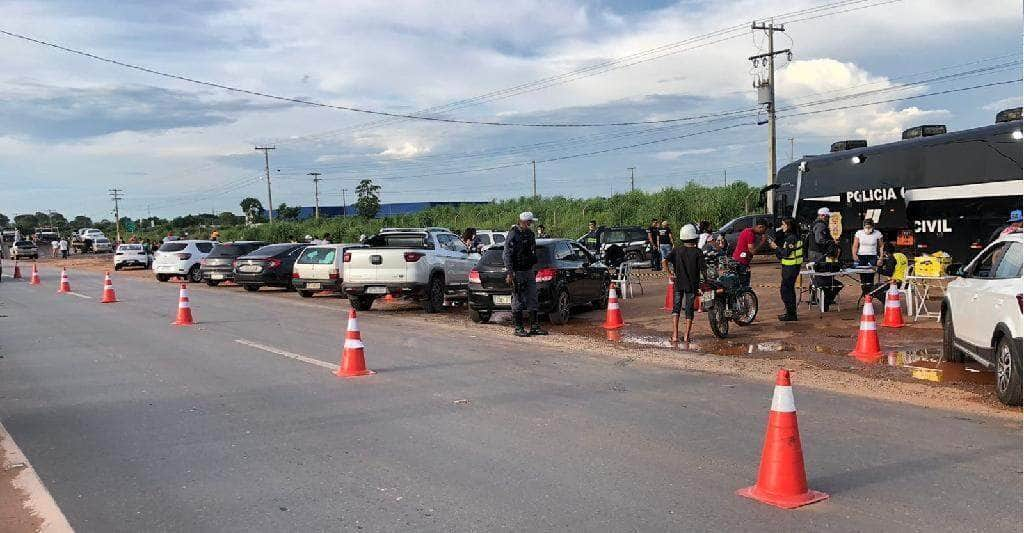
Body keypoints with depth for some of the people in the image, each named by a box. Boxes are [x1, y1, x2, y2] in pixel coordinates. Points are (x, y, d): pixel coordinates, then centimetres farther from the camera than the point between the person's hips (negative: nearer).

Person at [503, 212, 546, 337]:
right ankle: (518, 328, 5)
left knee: (532, 299, 8)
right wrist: (509, 273, -20)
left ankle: (535, 327, 13)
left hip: (529, 271, 8)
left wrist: (533, 266, 17)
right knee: (518, 301, -1)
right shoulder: (513, 235, -12)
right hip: (517, 272, -8)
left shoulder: (530, 234, 12)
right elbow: (507, 255, -15)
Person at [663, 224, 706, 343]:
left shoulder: (676, 250, -3)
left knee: (676, 308, 8)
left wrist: (669, 274, -4)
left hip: (678, 283, 1)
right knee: (689, 310, 8)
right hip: (693, 284, -1)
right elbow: (702, 270, -9)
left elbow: (664, 260, -14)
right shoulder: (698, 252, -8)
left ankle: (675, 335, -1)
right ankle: (686, 336, 9)